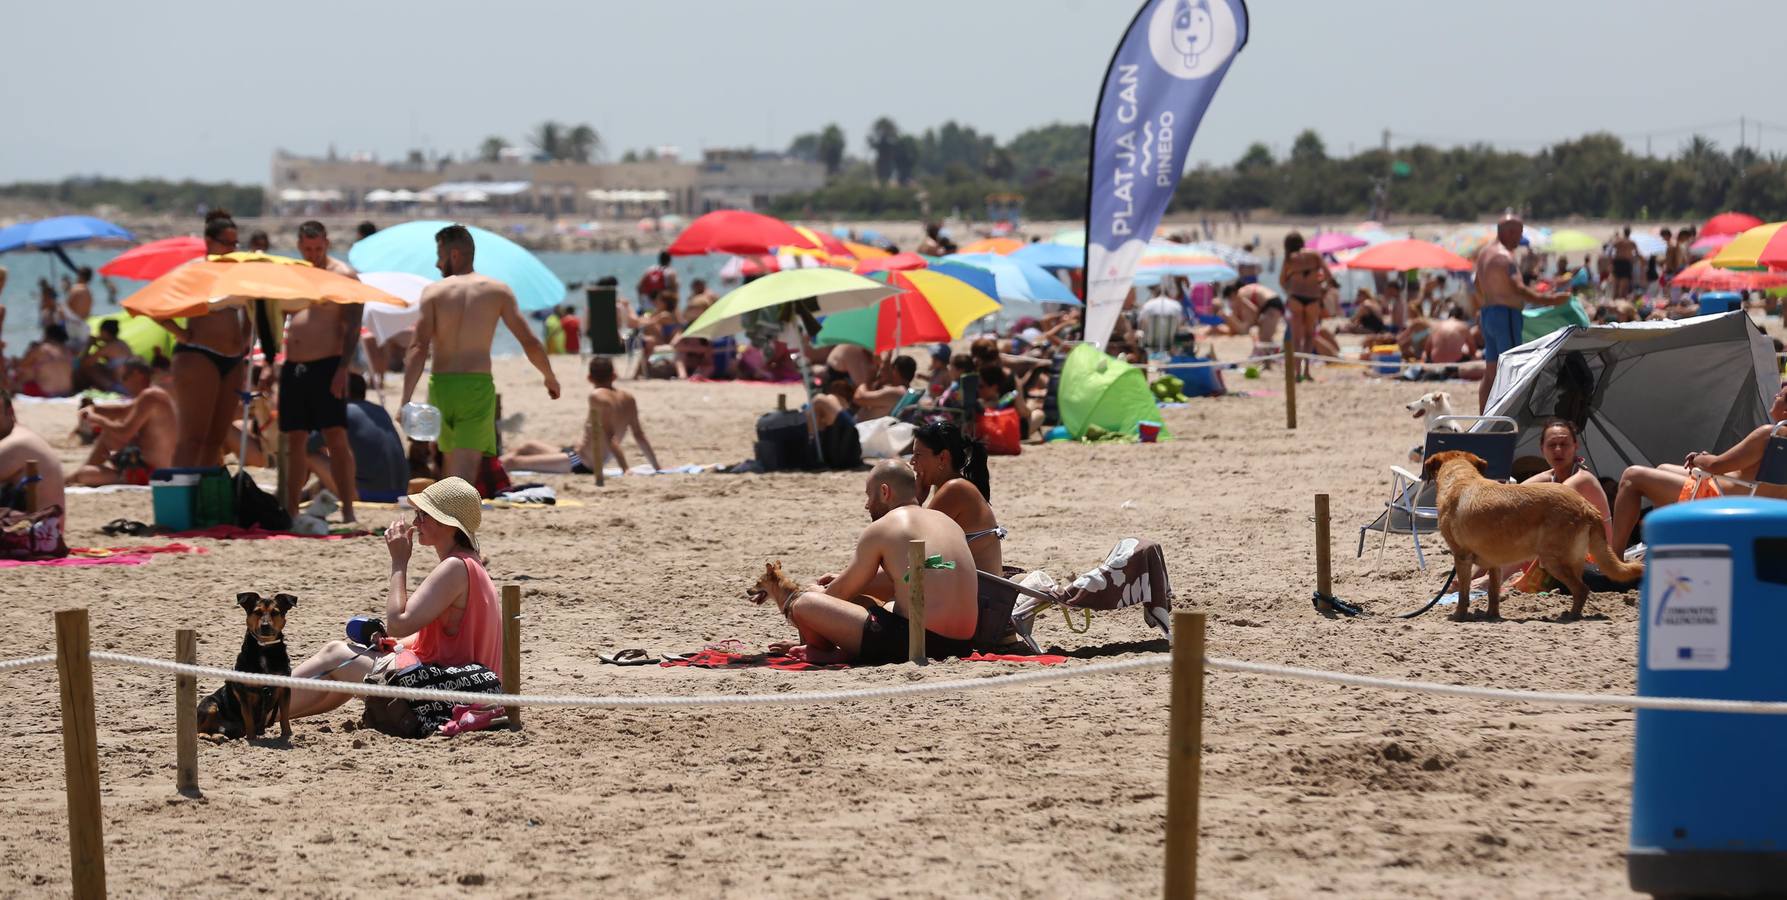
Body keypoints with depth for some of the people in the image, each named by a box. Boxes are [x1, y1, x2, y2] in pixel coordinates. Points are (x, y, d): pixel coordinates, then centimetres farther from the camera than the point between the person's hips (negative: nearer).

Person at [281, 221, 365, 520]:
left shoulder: (343, 275, -1)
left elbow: (352, 327, -8)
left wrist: (343, 368, -18)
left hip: (327, 367, -6)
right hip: (293, 368, 6)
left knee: (336, 438, -12)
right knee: (295, 440, 7)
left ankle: (348, 511, -14)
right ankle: (290, 509, 12)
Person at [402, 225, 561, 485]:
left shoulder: (433, 292, 1)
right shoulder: (498, 291, 4)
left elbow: (419, 349, -10)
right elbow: (530, 342, 2)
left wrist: (406, 400, -15)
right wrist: (550, 377, 19)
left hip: (441, 386, 2)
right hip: (477, 386, -2)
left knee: (453, 461, 21)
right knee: (465, 467, -9)